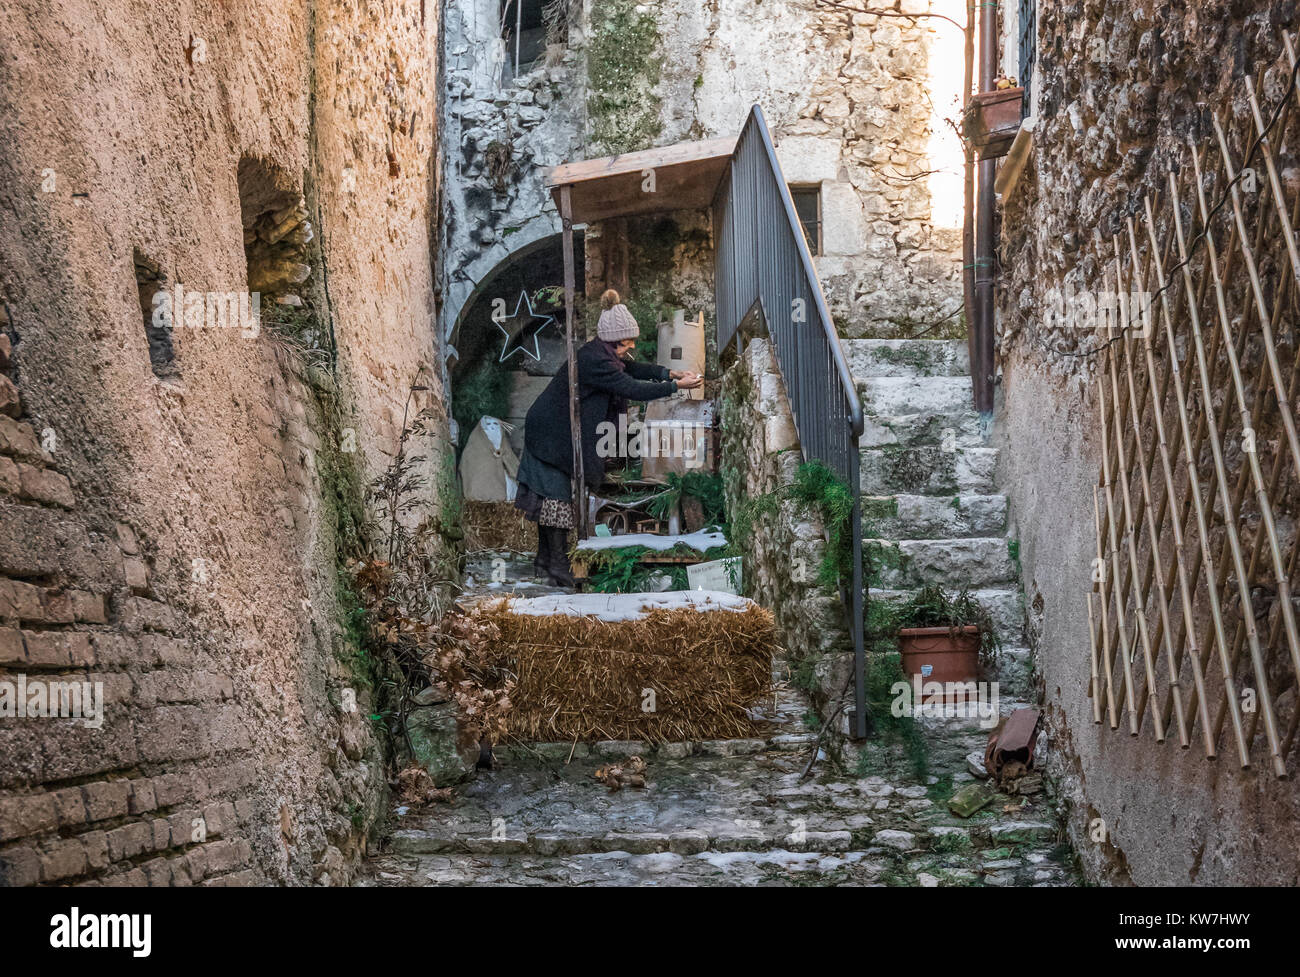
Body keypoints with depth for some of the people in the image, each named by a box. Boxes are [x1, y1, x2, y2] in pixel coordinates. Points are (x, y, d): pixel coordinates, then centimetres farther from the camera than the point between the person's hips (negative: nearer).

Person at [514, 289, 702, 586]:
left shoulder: (604, 353, 3)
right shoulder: (595, 360, -27)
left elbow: (634, 369, 14)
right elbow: (632, 388, -31)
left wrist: (669, 373, 0)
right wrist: (677, 386, -26)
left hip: (554, 431, 10)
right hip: (553, 435, -10)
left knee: (549, 496, 13)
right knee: (557, 495, -5)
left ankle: (544, 561, 20)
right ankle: (558, 565, 0)